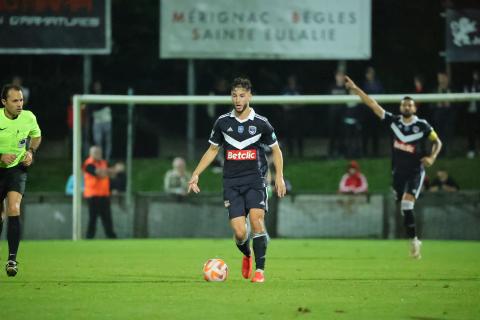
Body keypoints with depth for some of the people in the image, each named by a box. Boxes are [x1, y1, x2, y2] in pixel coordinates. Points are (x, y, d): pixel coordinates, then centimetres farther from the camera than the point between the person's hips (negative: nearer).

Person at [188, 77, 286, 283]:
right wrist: (196, 174, 9)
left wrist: (279, 176, 0)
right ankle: (246, 256, 26)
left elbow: (276, 150, 11)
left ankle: (259, 270, -14)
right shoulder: (223, 122, 6)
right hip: (231, 183, 1)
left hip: (255, 180, -1)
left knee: (257, 220, -22)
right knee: (239, 232, -8)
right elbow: (212, 150, 17)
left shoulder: (261, 123, 1)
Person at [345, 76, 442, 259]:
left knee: (407, 205, -19)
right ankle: (414, 240, 18)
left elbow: (437, 142, 5)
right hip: (398, 172, 4)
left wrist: (432, 157, -14)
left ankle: (413, 240, -12)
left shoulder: (422, 126, -6)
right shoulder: (394, 121, 1)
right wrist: (356, 90, -4)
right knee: (404, 209, 5)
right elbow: (373, 105, 0)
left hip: (415, 172, -4)